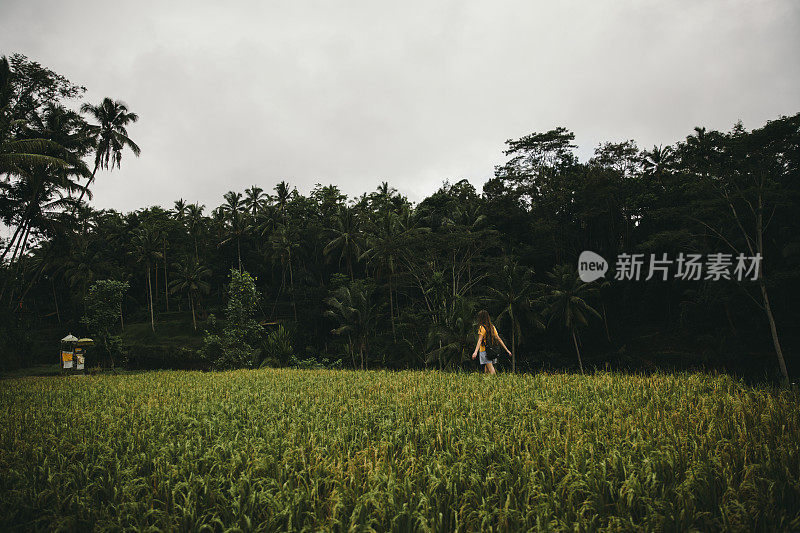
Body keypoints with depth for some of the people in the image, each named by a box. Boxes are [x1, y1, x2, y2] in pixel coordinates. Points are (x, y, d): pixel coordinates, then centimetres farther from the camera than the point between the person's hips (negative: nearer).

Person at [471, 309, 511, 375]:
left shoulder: (482, 327, -8)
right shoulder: (492, 327, 12)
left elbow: (480, 340, -22)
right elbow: (499, 339, 12)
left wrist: (475, 351, -33)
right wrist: (507, 350, 16)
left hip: (485, 351, -7)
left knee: (491, 372, -12)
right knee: (486, 372, 13)